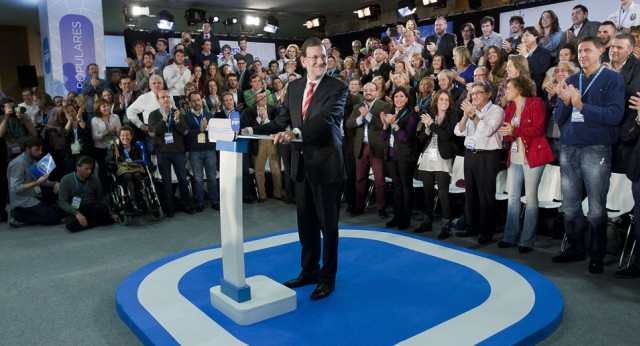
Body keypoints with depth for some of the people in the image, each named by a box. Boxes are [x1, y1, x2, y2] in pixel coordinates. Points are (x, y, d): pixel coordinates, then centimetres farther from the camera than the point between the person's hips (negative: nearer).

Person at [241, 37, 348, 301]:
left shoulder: (338, 87, -9)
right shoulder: (294, 87, 10)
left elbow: (325, 118, -25)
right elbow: (281, 121, 9)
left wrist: (295, 133, -39)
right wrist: (253, 130, -6)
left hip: (326, 163, -5)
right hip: (301, 163, 6)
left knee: (328, 224, 5)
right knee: (305, 223, 16)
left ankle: (328, 278, 22)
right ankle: (309, 271, 34)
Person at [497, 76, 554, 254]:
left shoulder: (536, 103, -5)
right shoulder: (510, 108, 16)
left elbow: (538, 129, -14)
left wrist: (515, 130, -21)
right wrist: (506, 134, -9)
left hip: (533, 155, -7)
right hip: (514, 157, 7)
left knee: (530, 198, -2)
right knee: (512, 197, 8)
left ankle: (527, 240, 4)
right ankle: (510, 236, 15)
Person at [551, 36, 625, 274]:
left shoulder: (612, 79, 1)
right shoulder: (570, 81, 14)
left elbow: (615, 115, -12)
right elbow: (558, 118, 11)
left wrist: (581, 105, -16)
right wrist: (566, 102, -8)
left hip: (596, 150, -4)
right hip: (568, 149, 5)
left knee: (596, 208, 0)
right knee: (570, 206, 9)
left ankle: (597, 256, 13)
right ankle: (575, 249, 22)